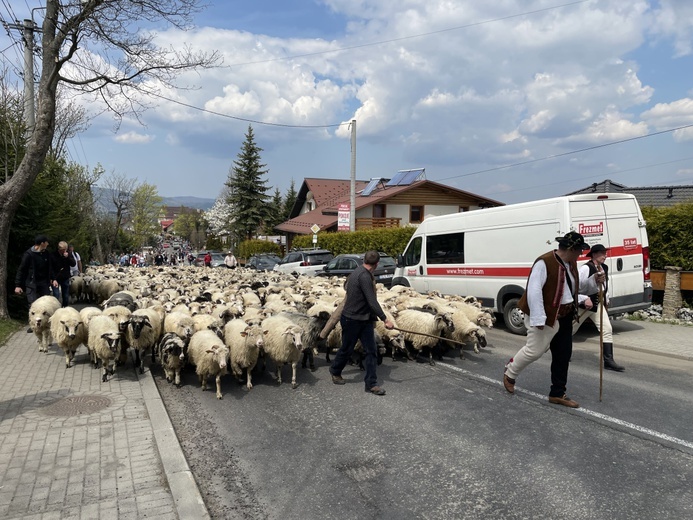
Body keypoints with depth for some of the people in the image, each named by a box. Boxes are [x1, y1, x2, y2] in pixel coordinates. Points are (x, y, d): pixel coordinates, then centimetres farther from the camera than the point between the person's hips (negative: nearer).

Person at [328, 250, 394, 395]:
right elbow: (372, 302, -27)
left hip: (364, 319, 9)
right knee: (347, 349, 11)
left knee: (371, 351, 3)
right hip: (352, 320, -9)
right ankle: (335, 372, 35)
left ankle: (371, 383, 6)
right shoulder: (364, 276, -24)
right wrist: (385, 319, -25)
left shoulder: (358, 272, 7)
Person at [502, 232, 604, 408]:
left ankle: (557, 393, 21)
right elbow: (534, 291, -25)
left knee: (563, 355, 10)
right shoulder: (544, 263, -21)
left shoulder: (571, 263, 7)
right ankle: (509, 373, 27)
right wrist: (538, 318, -27)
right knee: (534, 351, 0)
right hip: (547, 316, -9)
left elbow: (573, 286, 21)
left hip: (565, 316, 9)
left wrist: (592, 281, 4)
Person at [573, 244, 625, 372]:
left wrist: (606, 300, 18)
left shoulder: (604, 268, 6)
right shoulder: (586, 268, -19)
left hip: (598, 304, 7)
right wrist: (584, 299, -26)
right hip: (583, 305, -7)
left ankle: (608, 361, -1)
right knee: (571, 330, 9)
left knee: (607, 330, -5)